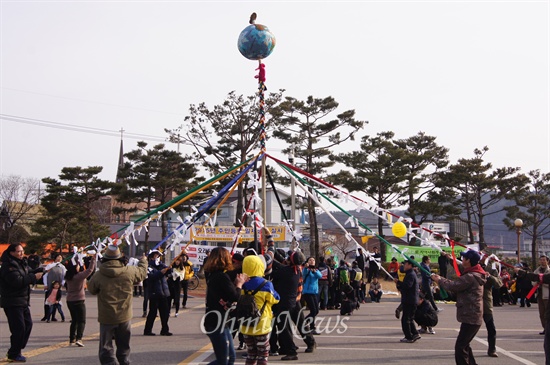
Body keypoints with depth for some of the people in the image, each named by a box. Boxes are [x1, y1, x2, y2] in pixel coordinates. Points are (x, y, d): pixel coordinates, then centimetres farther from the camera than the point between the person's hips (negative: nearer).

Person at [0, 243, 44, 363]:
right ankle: (13, 355, 5)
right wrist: (34, 277, -21)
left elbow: (29, 274, 17)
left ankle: (14, 351, 22)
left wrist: (39, 272, -2)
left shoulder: (21, 263, 14)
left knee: (28, 324, 12)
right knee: (19, 328, -8)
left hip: (23, 301, 10)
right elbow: (17, 281, -27)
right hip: (12, 302, -10)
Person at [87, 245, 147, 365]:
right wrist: (143, 261, 33)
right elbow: (142, 272, 12)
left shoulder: (98, 275, -13)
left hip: (106, 318, -2)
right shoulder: (129, 271, -9)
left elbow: (91, 290, 4)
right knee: (123, 346, 19)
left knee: (106, 348, 7)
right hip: (124, 316, 2)